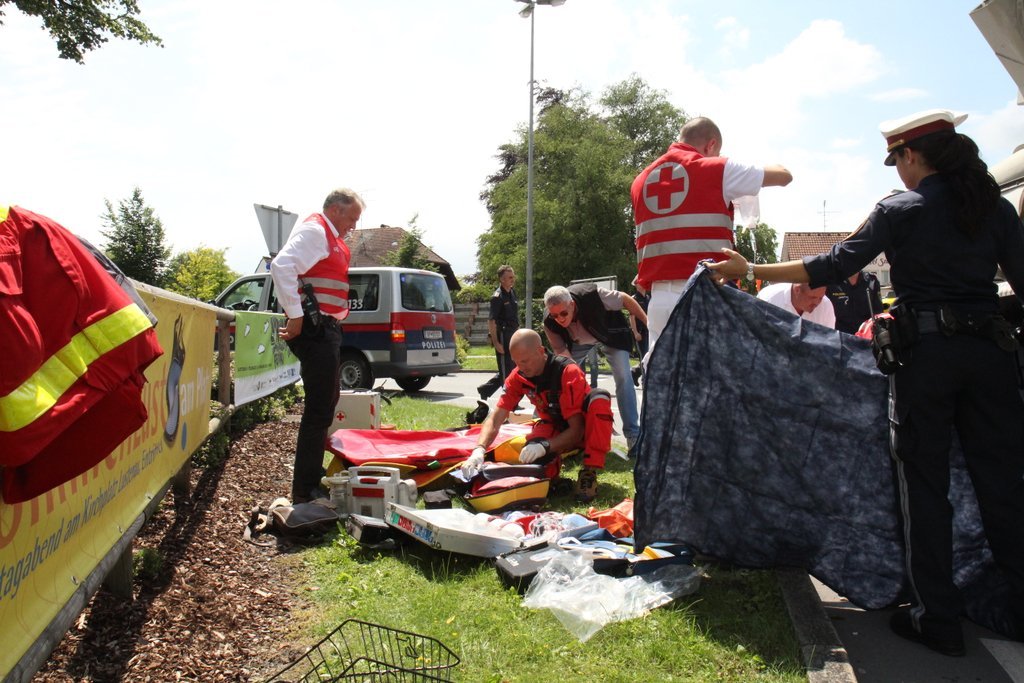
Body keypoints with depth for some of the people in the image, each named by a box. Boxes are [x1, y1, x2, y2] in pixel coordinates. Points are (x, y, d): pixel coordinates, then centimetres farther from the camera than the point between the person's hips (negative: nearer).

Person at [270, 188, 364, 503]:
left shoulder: (333, 238, 20)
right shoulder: (314, 230, -11)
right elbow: (281, 266, -25)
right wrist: (295, 316, -26)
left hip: (328, 329, 11)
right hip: (315, 330, -11)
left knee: (325, 405, 21)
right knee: (318, 409, -9)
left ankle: (313, 474, 36)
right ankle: (305, 490, -2)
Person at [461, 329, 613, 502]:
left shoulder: (568, 372, -28)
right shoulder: (518, 377, -14)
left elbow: (577, 429, -28)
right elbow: (495, 419, -16)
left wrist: (545, 446, -43)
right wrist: (479, 450, -34)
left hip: (584, 430, -3)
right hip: (556, 428, 3)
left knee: (599, 398, -36)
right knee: (530, 455, -32)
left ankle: (589, 472, -29)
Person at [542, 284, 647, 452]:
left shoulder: (591, 295, -41)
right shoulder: (549, 323, -32)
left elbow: (626, 300, -26)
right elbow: (560, 350, -24)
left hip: (611, 334, -3)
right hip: (579, 342, 3)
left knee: (623, 378, -15)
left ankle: (633, 435, -11)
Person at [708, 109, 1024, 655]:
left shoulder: (899, 210, -4)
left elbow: (834, 268, -8)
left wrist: (751, 271, -4)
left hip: (925, 352, -4)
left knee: (924, 484, 4)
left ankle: (936, 619, 11)